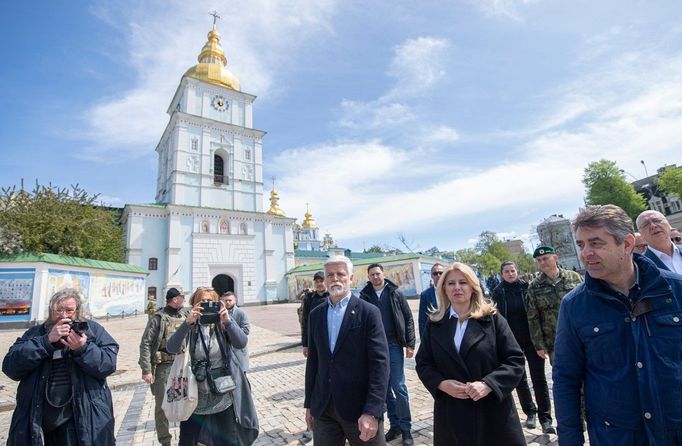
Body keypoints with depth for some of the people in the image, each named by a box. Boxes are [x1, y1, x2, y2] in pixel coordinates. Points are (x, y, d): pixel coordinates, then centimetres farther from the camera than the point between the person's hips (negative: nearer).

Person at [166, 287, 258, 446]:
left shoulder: (222, 325, -4)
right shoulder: (190, 328, -4)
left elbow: (241, 343, -19)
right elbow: (172, 348, -21)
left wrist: (228, 321, -33)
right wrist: (188, 322, -34)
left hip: (224, 396, 0)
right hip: (196, 398, 1)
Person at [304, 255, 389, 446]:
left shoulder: (368, 312, -10)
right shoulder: (316, 314, 4)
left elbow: (380, 363, -13)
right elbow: (313, 360, 9)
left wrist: (372, 411, -19)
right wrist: (309, 404, 11)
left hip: (360, 408, -3)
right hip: (323, 409, 4)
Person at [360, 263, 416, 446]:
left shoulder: (395, 293, -1)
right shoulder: (365, 296, 2)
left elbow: (408, 318, -1)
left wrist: (410, 344, -7)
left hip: (394, 345, -2)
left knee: (398, 386, 1)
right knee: (384, 387, 11)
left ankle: (406, 429, 15)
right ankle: (394, 424, 26)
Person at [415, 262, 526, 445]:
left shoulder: (493, 319, -3)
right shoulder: (434, 325, 1)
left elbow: (515, 360, -6)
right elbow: (423, 364, 5)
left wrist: (488, 384, -18)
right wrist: (441, 384, -13)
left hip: (493, 411, -1)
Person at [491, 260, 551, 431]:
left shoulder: (527, 287, -4)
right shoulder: (498, 292, -3)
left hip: (531, 338, -1)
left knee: (538, 378, 4)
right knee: (519, 379, 12)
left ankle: (545, 416, 16)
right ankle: (530, 412, 29)